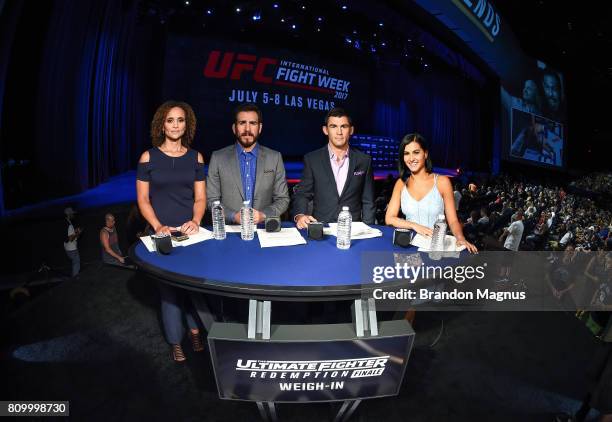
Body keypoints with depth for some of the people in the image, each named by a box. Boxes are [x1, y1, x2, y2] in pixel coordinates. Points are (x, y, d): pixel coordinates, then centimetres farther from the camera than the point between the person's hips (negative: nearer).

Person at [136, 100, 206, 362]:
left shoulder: (195, 157, 4)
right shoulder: (148, 157, -1)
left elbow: (200, 197, 3)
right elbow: (143, 199, -2)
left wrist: (195, 221, -15)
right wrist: (158, 226, -15)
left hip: (190, 232, 1)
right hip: (161, 234, -1)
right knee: (168, 287, 6)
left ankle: (194, 330, 30)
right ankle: (175, 341, 22)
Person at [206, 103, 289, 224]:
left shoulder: (275, 158, 5)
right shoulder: (218, 158, 4)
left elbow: (283, 199, 6)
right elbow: (211, 200, 4)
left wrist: (263, 215, -11)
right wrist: (234, 216, -12)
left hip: (264, 229, 1)